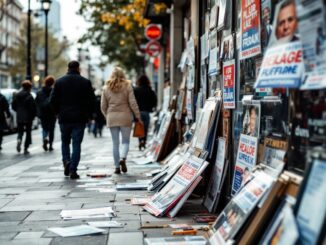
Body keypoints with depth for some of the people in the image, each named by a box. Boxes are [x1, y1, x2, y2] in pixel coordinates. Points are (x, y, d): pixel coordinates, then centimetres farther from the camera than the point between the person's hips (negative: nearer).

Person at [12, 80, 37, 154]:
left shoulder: (16, 95, 2)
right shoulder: (29, 97, -14)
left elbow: (13, 106, 8)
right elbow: (33, 107, -15)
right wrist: (33, 116, 1)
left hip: (19, 117, 4)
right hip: (28, 118, -4)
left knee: (20, 131, 17)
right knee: (28, 132, 9)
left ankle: (19, 140, -14)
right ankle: (26, 148, 7)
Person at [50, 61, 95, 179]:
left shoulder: (59, 82, 3)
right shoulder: (85, 82, 0)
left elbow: (53, 100, 1)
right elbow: (92, 100, -1)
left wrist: (59, 112, 13)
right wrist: (88, 114, 9)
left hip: (64, 117, 1)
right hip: (80, 118, -1)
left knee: (65, 142, 18)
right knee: (76, 144, 1)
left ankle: (66, 161, -2)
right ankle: (73, 170, -2)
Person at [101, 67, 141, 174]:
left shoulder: (106, 88, 5)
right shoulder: (127, 86, -2)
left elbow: (103, 106, 7)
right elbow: (133, 103, -5)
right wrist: (138, 116, 1)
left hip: (111, 118, 2)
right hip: (125, 117, -2)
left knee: (115, 143, 8)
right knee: (125, 141, 9)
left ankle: (117, 167, 8)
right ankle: (123, 158, -17)